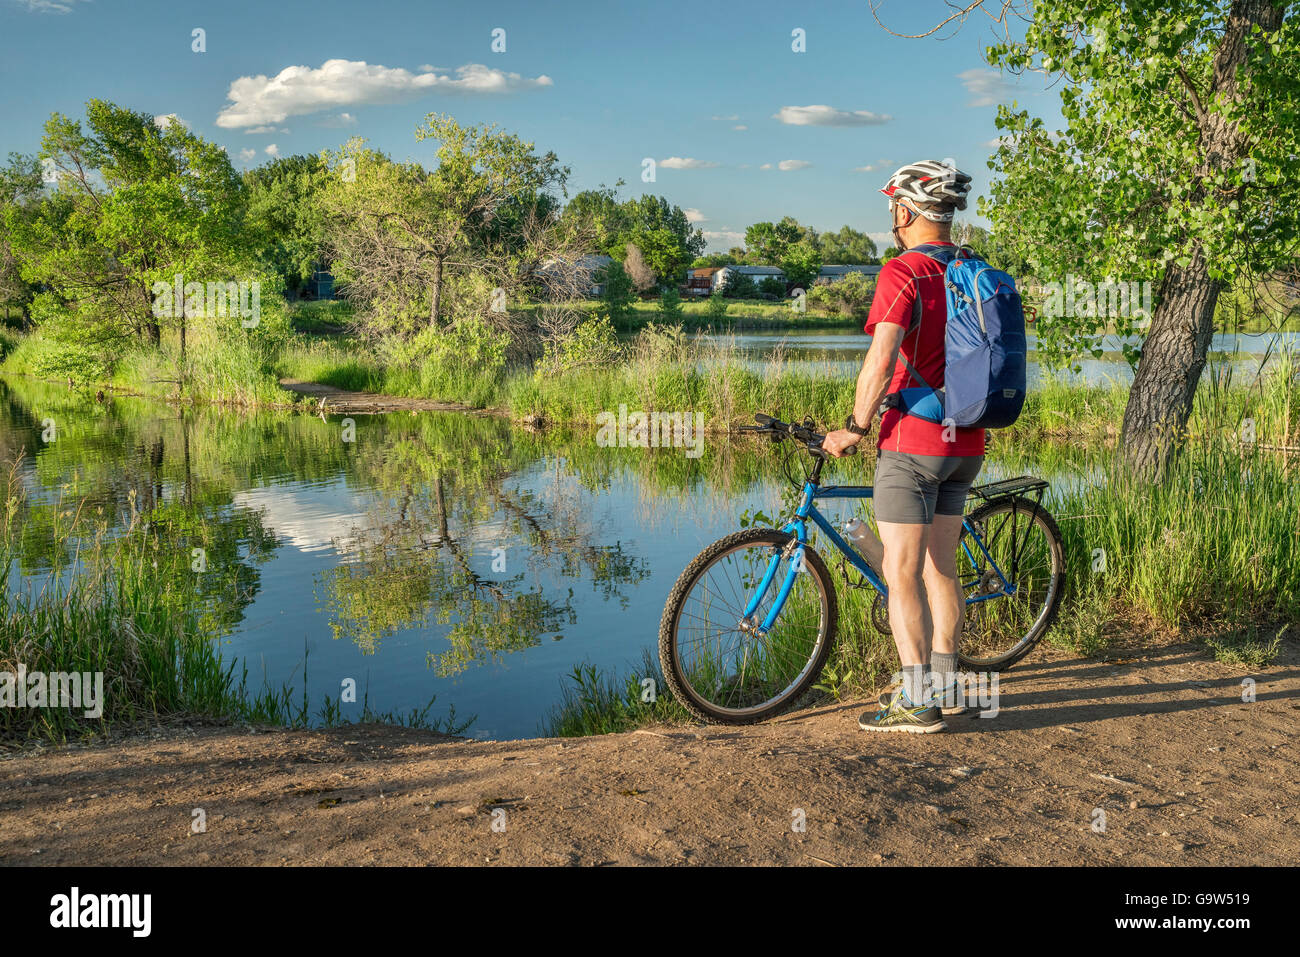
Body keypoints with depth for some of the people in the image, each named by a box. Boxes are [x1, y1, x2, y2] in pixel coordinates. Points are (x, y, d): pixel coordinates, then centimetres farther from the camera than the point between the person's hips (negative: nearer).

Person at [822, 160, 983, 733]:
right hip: (965, 443, 8)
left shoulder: (903, 273, -13)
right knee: (941, 568, 16)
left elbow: (881, 359, -24)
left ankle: (917, 703, 1)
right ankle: (943, 685, 24)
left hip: (913, 441, -8)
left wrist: (855, 428, -14)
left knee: (902, 574, -1)